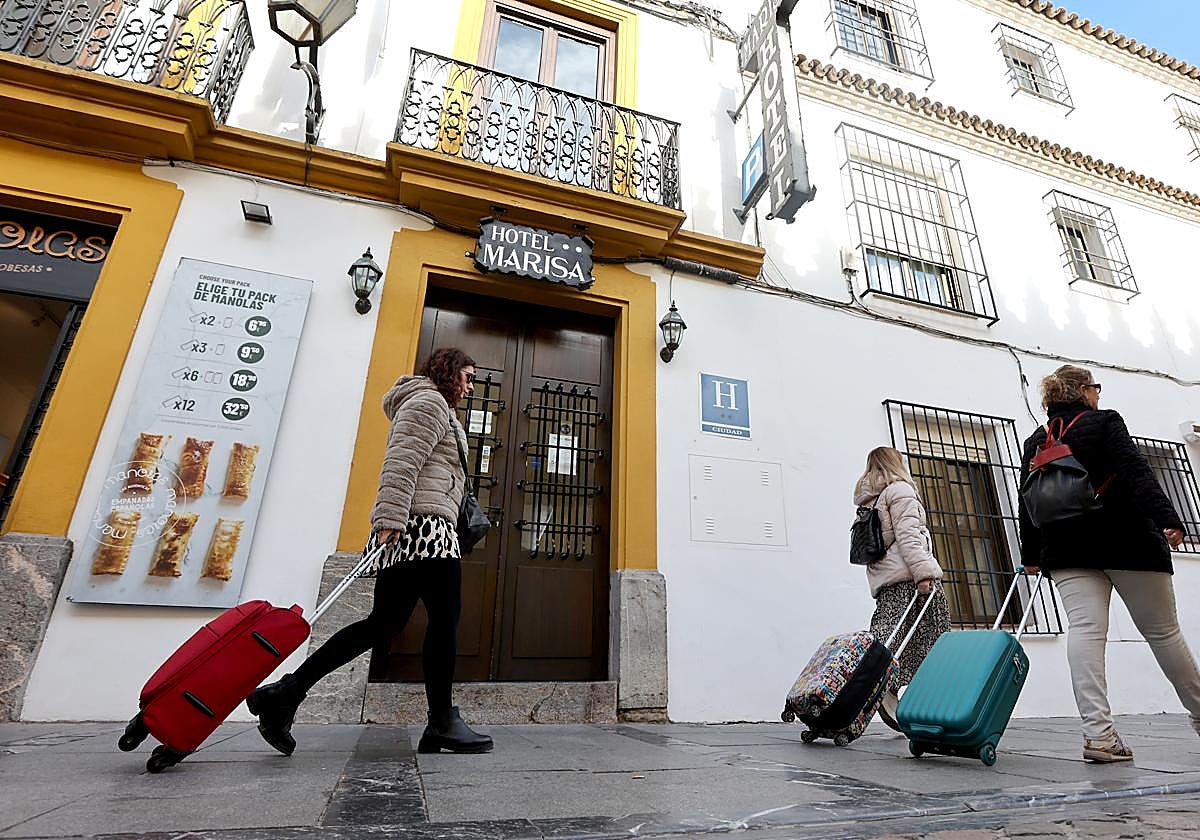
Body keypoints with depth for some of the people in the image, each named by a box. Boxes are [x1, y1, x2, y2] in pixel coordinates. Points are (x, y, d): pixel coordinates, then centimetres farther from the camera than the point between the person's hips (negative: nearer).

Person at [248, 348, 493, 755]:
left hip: (402, 530, 10)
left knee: (383, 623, 6)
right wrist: (390, 518, -23)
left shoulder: (435, 409, 32)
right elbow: (400, 464, -15)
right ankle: (442, 723, 4)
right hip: (423, 525, -10)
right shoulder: (429, 402, -1)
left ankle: (286, 692, 5)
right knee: (445, 617, -4)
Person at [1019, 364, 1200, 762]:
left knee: (1085, 629, -7)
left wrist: (1031, 555, 15)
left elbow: (1028, 504, 10)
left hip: (1067, 550, 3)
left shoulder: (1034, 442, 12)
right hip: (1125, 540, -2)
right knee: (1162, 631, 11)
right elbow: (1136, 472, -13)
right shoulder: (1104, 422, 1)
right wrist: (1167, 519, -19)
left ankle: (1097, 733, -14)